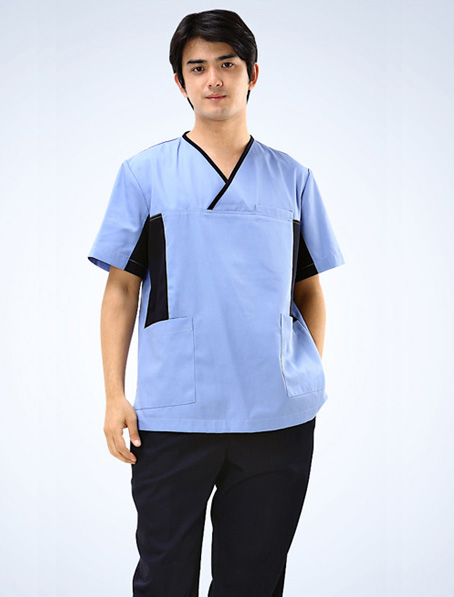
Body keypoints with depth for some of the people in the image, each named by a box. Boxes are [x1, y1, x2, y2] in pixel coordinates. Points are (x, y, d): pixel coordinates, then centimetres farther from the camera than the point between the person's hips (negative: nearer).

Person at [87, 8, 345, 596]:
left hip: (279, 416, 2)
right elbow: (121, 289, 5)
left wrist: (312, 381, 6)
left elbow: (309, 289, 14)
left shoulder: (292, 178, 9)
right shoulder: (143, 173, 5)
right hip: (174, 414, -1)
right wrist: (114, 395, -1)